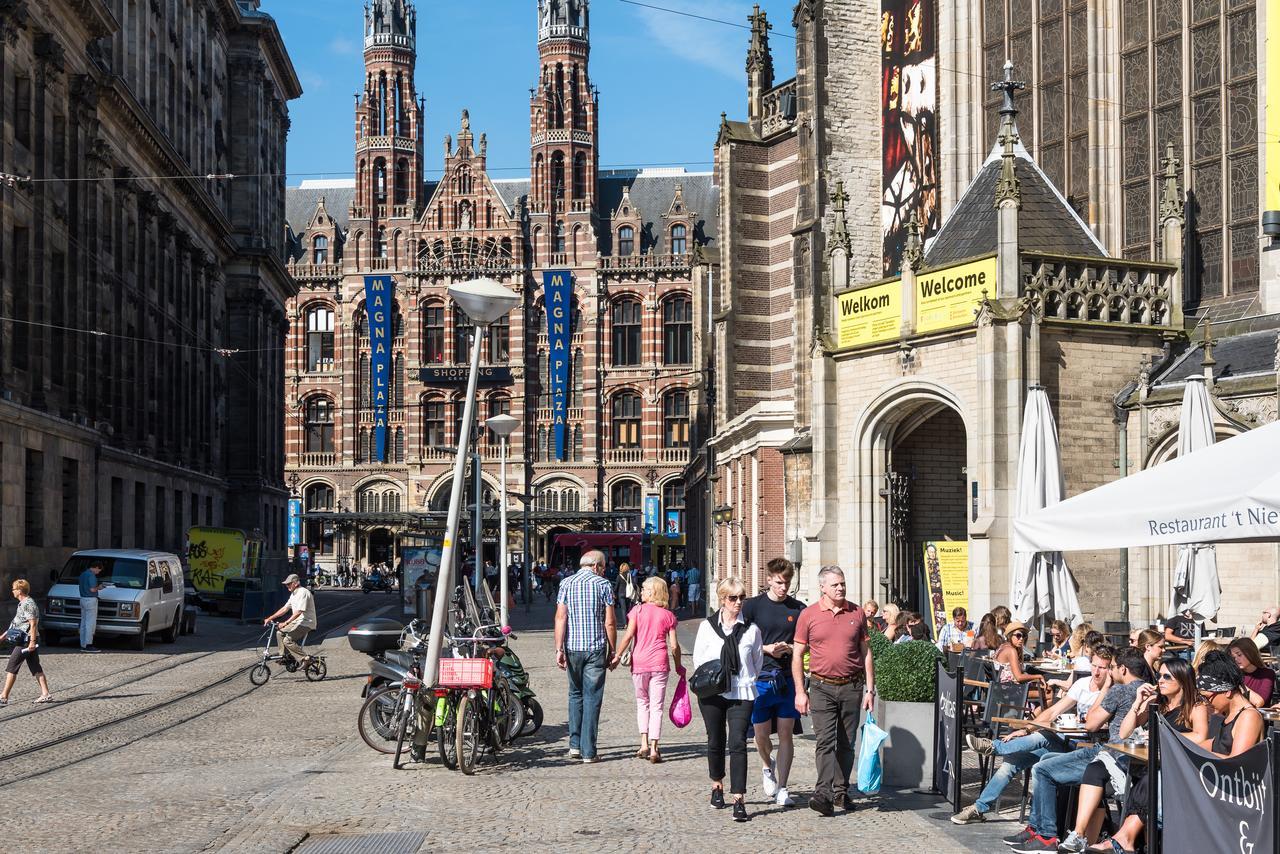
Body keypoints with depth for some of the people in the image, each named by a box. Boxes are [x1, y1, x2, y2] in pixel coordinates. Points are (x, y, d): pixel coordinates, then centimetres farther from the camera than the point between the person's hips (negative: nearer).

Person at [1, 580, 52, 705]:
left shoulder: (28, 604, -16)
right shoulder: (23, 603, 15)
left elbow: (33, 624, -21)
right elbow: (17, 623, 25)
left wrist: (32, 642, -24)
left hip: (26, 641, -10)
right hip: (27, 640, 10)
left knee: (12, 668, -5)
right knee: (36, 668, 8)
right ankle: (46, 694, 7)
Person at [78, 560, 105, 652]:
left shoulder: (83, 574, 15)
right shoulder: (91, 575, -15)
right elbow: (92, 589, -22)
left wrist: (97, 586, 17)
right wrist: (99, 587, -2)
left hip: (83, 599, 10)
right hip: (90, 600, -10)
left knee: (83, 623, 11)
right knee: (90, 623, -6)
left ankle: (83, 645, 15)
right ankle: (88, 645, -7)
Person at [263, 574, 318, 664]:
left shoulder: (303, 593, -19)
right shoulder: (294, 594, 13)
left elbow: (299, 612, -27)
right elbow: (285, 609, 17)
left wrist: (286, 623, -31)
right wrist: (270, 618, 12)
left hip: (306, 623, -10)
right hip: (298, 622, 10)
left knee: (287, 640, -18)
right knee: (280, 633, 9)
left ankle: (305, 659, -16)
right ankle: (284, 656, 17)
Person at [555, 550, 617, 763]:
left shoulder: (566, 584, 4)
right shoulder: (603, 585, -2)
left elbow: (560, 618, -4)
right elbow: (610, 622, -4)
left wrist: (559, 649, -4)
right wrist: (612, 650, 5)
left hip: (572, 648, 2)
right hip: (596, 648, -2)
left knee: (575, 694, 18)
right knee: (592, 698, 2)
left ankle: (575, 745, 13)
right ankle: (588, 751, 1)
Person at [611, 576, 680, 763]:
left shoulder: (638, 610, 0)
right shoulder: (668, 615, 4)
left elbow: (628, 635, -8)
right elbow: (674, 646, 1)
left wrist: (617, 655, 0)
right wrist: (678, 666, 15)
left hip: (639, 663, 0)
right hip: (659, 664, 0)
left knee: (642, 703, 16)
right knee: (656, 706, 3)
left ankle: (644, 744, 8)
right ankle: (653, 749, -3)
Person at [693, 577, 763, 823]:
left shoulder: (751, 628, 1)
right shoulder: (708, 626, 3)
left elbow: (758, 660, 10)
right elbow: (698, 658, 9)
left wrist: (746, 681, 7)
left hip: (741, 694, -1)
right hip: (712, 693, 2)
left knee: (738, 744, -11)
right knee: (715, 741, 13)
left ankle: (739, 799, -13)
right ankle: (717, 786, 35)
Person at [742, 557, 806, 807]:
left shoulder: (798, 608, 5)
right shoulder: (753, 606, 1)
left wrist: (789, 648, -10)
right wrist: (767, 648, -10)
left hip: (789, 678, 1)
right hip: (760, 677, -1)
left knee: (786, 733, -1)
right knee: (761, 733, -1)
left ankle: (781, 790, 7)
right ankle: (767, 767, 33)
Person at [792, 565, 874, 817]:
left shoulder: (857, 614, 7)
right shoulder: (808, 615, 1)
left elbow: (866, 653, 11)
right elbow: (797, 655, 3)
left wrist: (870, 689, 6)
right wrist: (800, 692, -3)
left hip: (852, 687, 2)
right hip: (822, 687, -2)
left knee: (846, 744, 9)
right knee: (825, 741, -13)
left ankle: (842, 791, 20)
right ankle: (824, 793, -20)